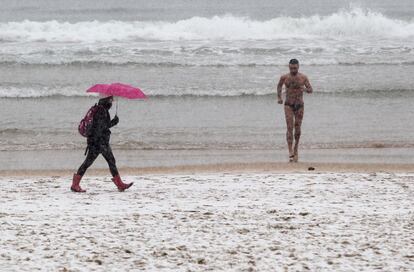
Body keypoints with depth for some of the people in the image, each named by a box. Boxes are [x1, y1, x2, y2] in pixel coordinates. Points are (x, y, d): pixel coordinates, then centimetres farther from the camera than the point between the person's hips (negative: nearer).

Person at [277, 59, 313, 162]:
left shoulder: (303, 77, -5)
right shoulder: (284, 77, -2)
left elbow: (311, 90, -6)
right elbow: (279, 85, 20)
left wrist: (305, 89, -29)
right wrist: (279, 97, 12)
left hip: (299, 106, 1)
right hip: (288, 105, 0)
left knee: (297, 129, 7)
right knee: (289, 127, -15)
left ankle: (295, 149, 30)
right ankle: (290, 152, -20)